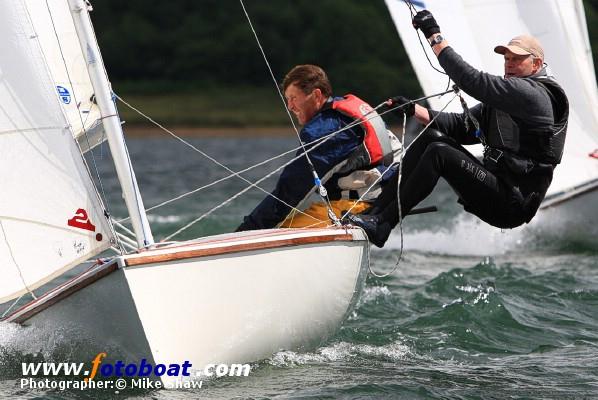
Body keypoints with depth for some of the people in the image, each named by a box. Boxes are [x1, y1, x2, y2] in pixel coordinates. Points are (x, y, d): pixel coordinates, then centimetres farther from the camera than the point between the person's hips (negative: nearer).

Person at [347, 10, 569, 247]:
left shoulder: (534, 94, -11)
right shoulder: (499, 102, 20)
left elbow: (474, 82, -21)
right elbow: (463, 125, 15)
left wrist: (435, 37, -20)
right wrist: (414, 110, 2)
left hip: (512, 205, -9)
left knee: (438, 152, -22)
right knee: (431, 138, 2)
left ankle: (381, 225, -20)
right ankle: (377, 209, -6)